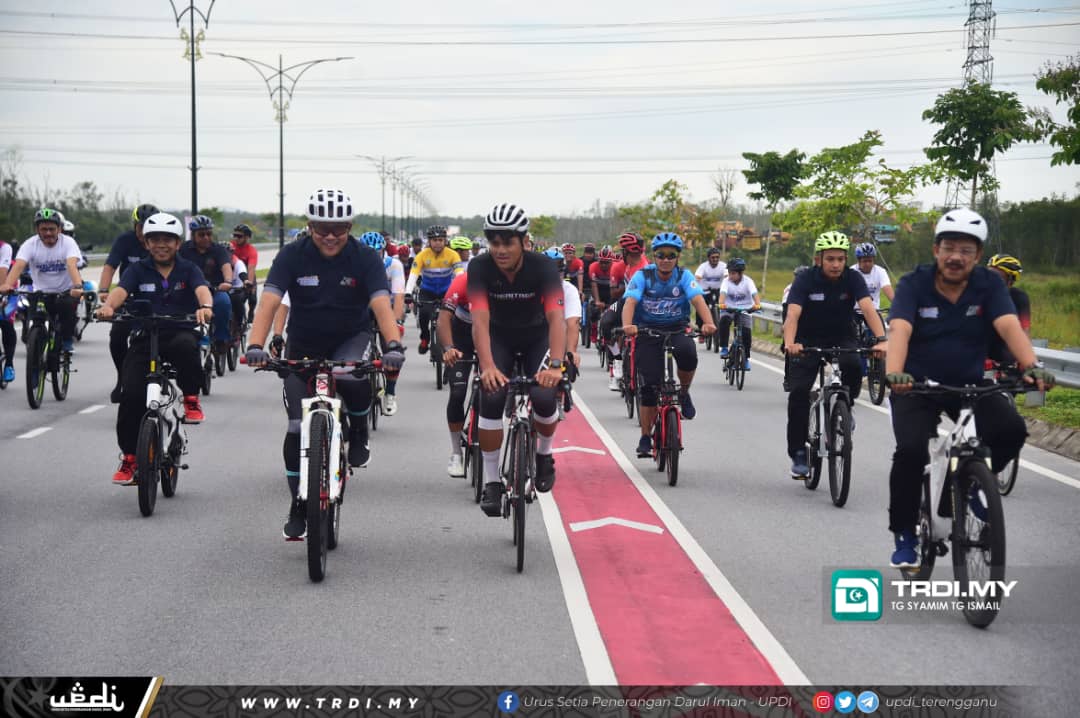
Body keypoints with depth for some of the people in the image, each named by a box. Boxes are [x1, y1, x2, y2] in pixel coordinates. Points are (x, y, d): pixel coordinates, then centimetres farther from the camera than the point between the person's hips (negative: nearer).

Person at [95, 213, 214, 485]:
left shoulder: (188, 269, 7)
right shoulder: (138, 270, 8)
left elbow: (202, 290, -13)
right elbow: (120, 291, -10)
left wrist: (205, 306, -38)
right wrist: (108, 306, -35)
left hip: (180, 333, -1)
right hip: (144, 339, 1)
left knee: (186, 346, -38)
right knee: (131, 394, -17)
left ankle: (191, 399, -12)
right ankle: (129, 456, 0)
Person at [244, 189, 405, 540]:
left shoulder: (365, 258, -16)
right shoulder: (292, 255, -15)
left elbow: (381, 304, -28)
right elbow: (269, 301, -25)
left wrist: (393, 346, -46)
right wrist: (255, 345, -41)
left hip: (351, 339, -1)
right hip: (303, 345, 1)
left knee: (353, 378, -36)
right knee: (298, 428, -5)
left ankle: (359, 432, -4)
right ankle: (298, 507, 12)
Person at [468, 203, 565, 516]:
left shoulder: (542, 267, -27)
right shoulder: (480, 268, -25)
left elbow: (556, 318, -37)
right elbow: (480, 320, -34)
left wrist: (555, 365, -52)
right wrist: (488, 366, -49)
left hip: (537, 336, 0)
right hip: (499, 337, 1)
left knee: (544, 397, -22)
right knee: (491, 399, -21)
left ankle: (544, 453, 10)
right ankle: (491, 481, -7)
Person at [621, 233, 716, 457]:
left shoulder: (684, 276, -5)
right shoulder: (643, 276, -8)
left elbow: (698, 300, -21)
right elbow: (630, 302, -22)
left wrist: (708, 322, -41)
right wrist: (627, 325, -43)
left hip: (677, 329, 1)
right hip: (648, 331, 0)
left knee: (688, 352, -34)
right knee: (650, 386, -8)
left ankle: (683, 393, -4)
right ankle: (645, 438, 7)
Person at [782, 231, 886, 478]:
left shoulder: (852, 278, -14)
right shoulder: (806, 280, -18)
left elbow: (868, 308, -28)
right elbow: (793, 314, -31)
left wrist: (881, 339, -45)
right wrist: (790, 343, -51)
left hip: (842, 338, 1)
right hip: (809, 340, -1)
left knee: (854, 366, -31)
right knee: (799, 392, -17)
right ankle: (799, 453, -4)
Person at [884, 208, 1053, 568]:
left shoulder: (990, 285, -8)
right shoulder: (913, 284, -13)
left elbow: (1009, 326, -24)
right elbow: (899, 331, -28)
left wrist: (1032, 366, -43)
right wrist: (894, 374, -48)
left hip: (969, 384, 2)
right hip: (917, 385, -2)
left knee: (1011, 430, -23)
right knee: (911, 450, -25)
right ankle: (905, 534, -4)